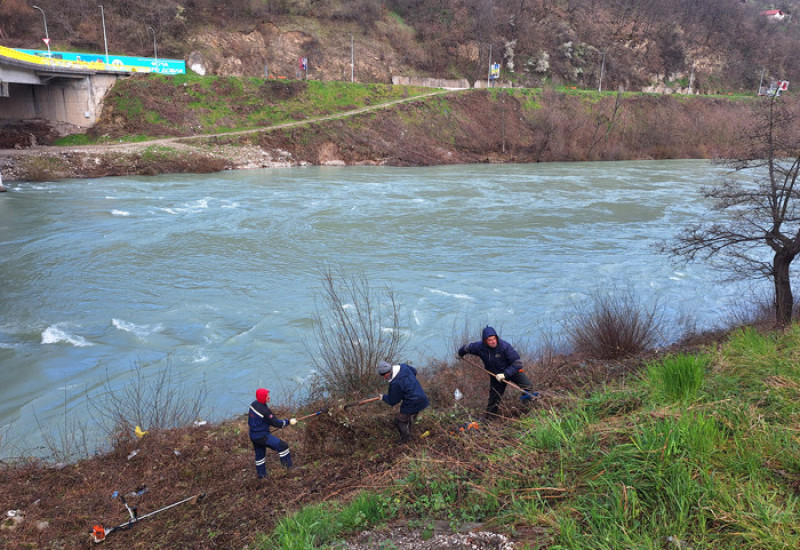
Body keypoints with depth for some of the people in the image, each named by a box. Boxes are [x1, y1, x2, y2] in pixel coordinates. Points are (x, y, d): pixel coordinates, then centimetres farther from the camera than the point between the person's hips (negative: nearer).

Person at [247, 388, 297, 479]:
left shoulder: (254, 404, 0)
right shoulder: (264, 411, -27)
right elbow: (276, 423, -19)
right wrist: (288, 421, -9)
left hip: (253, 435, 9)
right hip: (262, 436, -9)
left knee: (260, 454, 24)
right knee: (282, 446, -8)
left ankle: (261, 474, 37)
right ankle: (288, 467, -4)